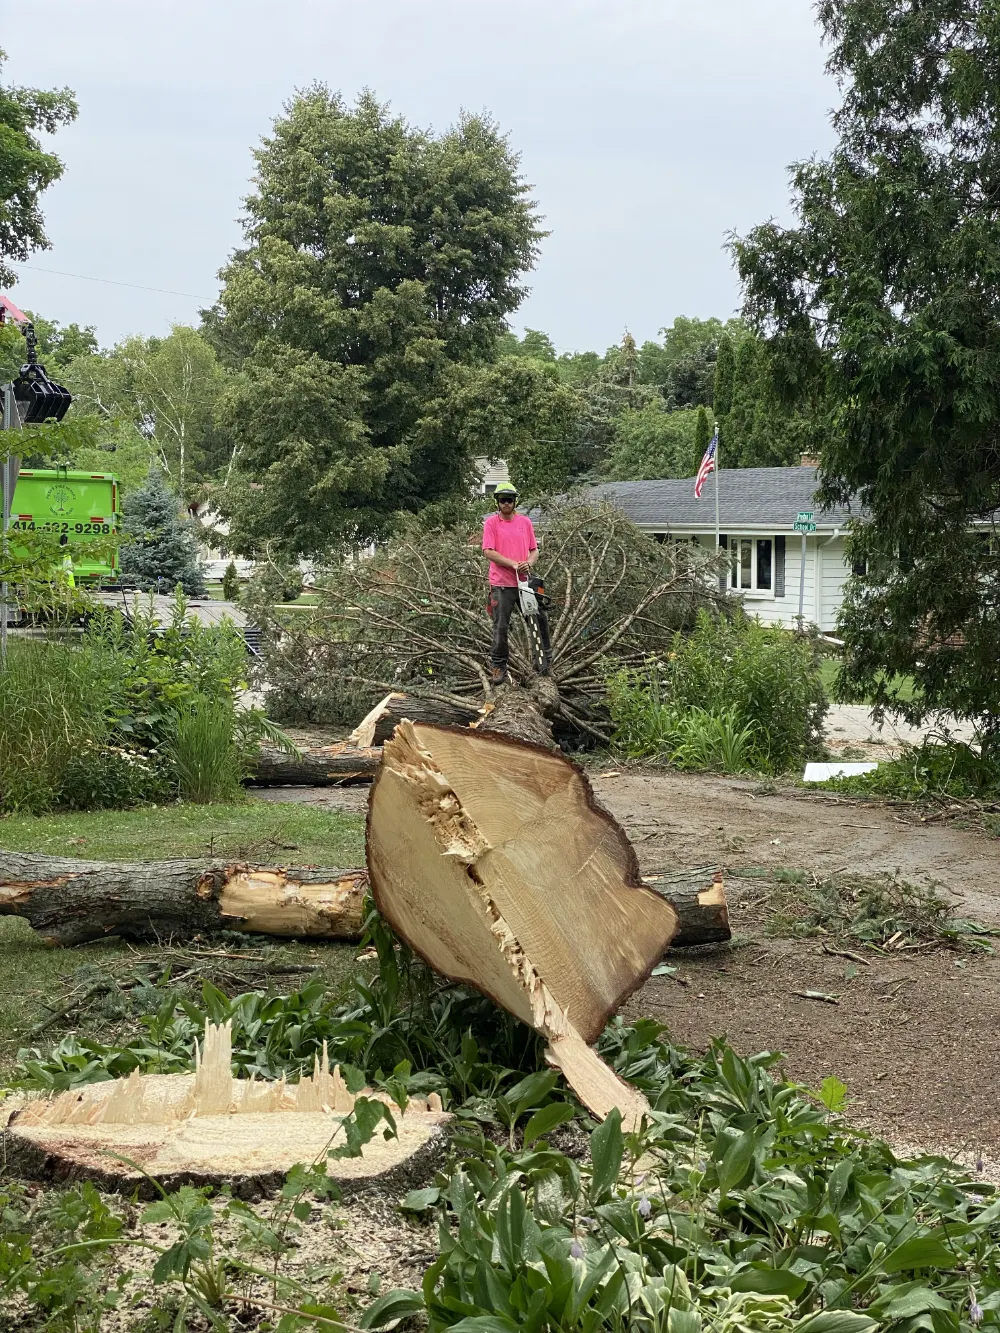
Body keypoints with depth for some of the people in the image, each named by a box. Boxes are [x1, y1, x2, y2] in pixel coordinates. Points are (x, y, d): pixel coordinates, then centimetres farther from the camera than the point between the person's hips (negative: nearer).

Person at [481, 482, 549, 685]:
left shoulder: (525, 521, 9)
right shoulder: (491, 523, -1)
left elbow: (534, 550, 12)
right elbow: (488, 552, -9)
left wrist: (528, 562, -11)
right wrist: (513, 564, -17)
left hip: (524, 581, 3)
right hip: (501, 584, -3)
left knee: (539, 619, 5)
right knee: (501, 627, -2)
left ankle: (544, 656, 23)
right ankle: (498, 667, 7)